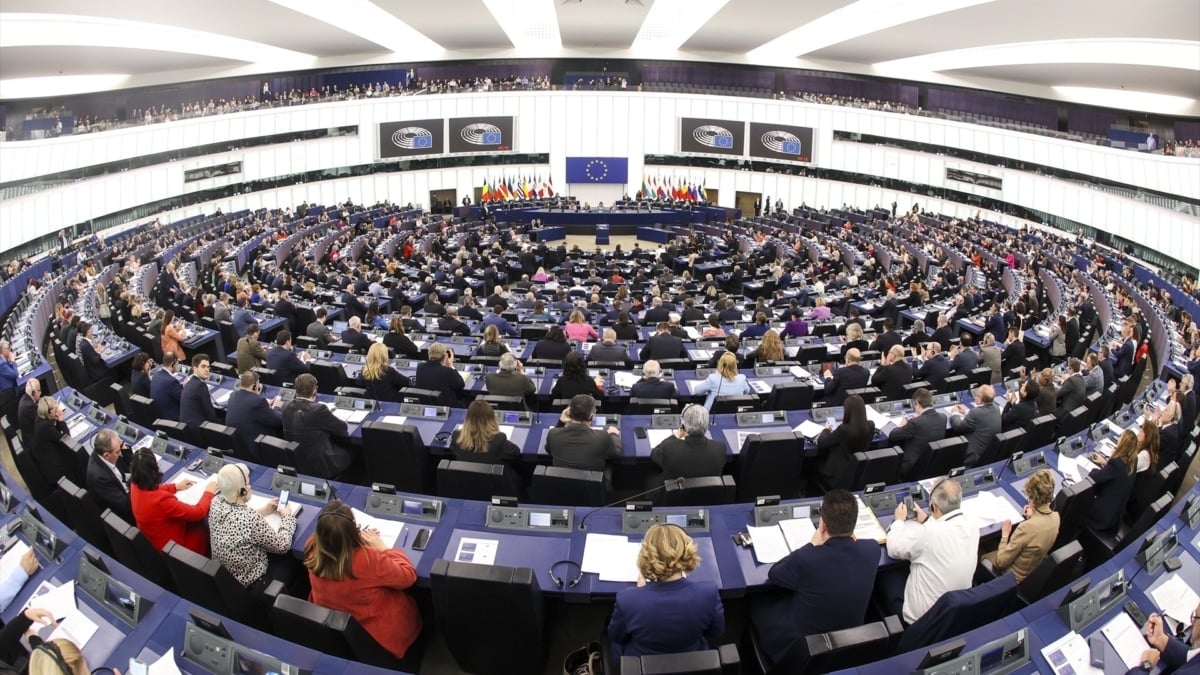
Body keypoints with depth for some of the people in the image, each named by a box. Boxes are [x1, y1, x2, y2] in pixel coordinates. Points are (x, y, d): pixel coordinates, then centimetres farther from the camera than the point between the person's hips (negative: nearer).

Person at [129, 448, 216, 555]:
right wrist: (208, 493, -13)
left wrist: (175, 486, 9)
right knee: (206, 528, 13)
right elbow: (198, 513, -28)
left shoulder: (136, 486, -15)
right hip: (170, 545, -7)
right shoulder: (161, 500, -38)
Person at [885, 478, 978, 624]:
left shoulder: (928, 533, -33)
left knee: (887, 576, 16)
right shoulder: (972, 527, -12)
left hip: (923, 616, -6)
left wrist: (899, 520, 3)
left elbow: (894, 549, -14)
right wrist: (927, 521, 15)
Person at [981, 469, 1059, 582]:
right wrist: (1033, 517, 6)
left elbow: (1001, 562, -25)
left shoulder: (1026, 527, -39)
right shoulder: (1056, 517, -16)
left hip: (1015, 578, -7)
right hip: (1037, 570, 7)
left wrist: (1005, 535, -14)